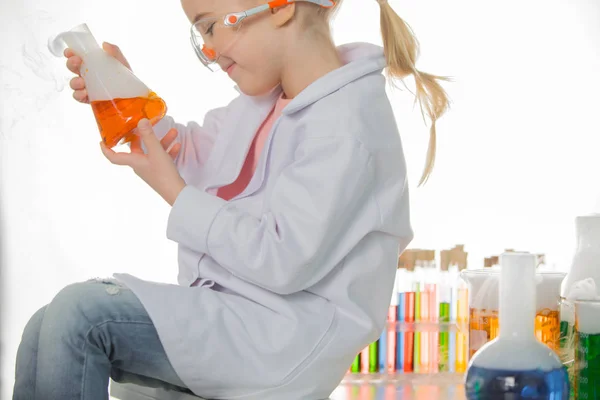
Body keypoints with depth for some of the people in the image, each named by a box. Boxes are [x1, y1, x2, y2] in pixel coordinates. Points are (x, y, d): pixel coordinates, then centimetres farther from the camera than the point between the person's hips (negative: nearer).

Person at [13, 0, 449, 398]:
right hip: (233, 310, 10)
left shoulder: (347, 127, -21)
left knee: (80, 314, -20)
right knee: (48, 329, -1)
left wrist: (174, 191, -16)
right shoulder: (265, 95, 8)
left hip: (285, 338, -9)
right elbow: (197, 155, 23)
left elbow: (282, 262, -24)